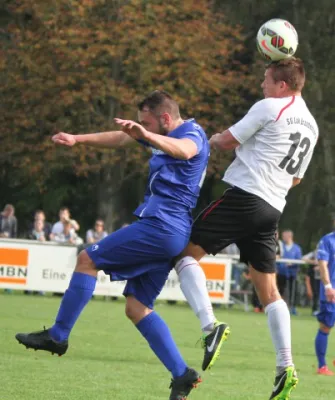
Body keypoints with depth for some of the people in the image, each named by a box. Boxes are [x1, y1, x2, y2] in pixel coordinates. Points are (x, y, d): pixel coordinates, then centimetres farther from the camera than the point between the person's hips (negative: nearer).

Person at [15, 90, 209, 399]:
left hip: (160, 226, -10)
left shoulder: (193, 133, -9)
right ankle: (181, 374, -4)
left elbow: (184, 150, -34)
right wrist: (78, 139, 23)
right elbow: (119, 138, 30)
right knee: (137, 307, 5)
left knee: (88, 260, -5)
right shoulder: (165, 134, 21)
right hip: (169, 235, 10)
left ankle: (57, 336, 0)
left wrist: (145, 135, -51)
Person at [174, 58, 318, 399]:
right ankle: (285, 368, 3)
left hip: (244, 196, -8)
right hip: (272, 210, 8)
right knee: (268, 288, 11)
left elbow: (227, 141, -3)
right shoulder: (311, 126, 17)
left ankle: (209, 326, -19)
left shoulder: (270, 107, -7)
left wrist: (213, 139, 18)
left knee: (186, 252, -1)